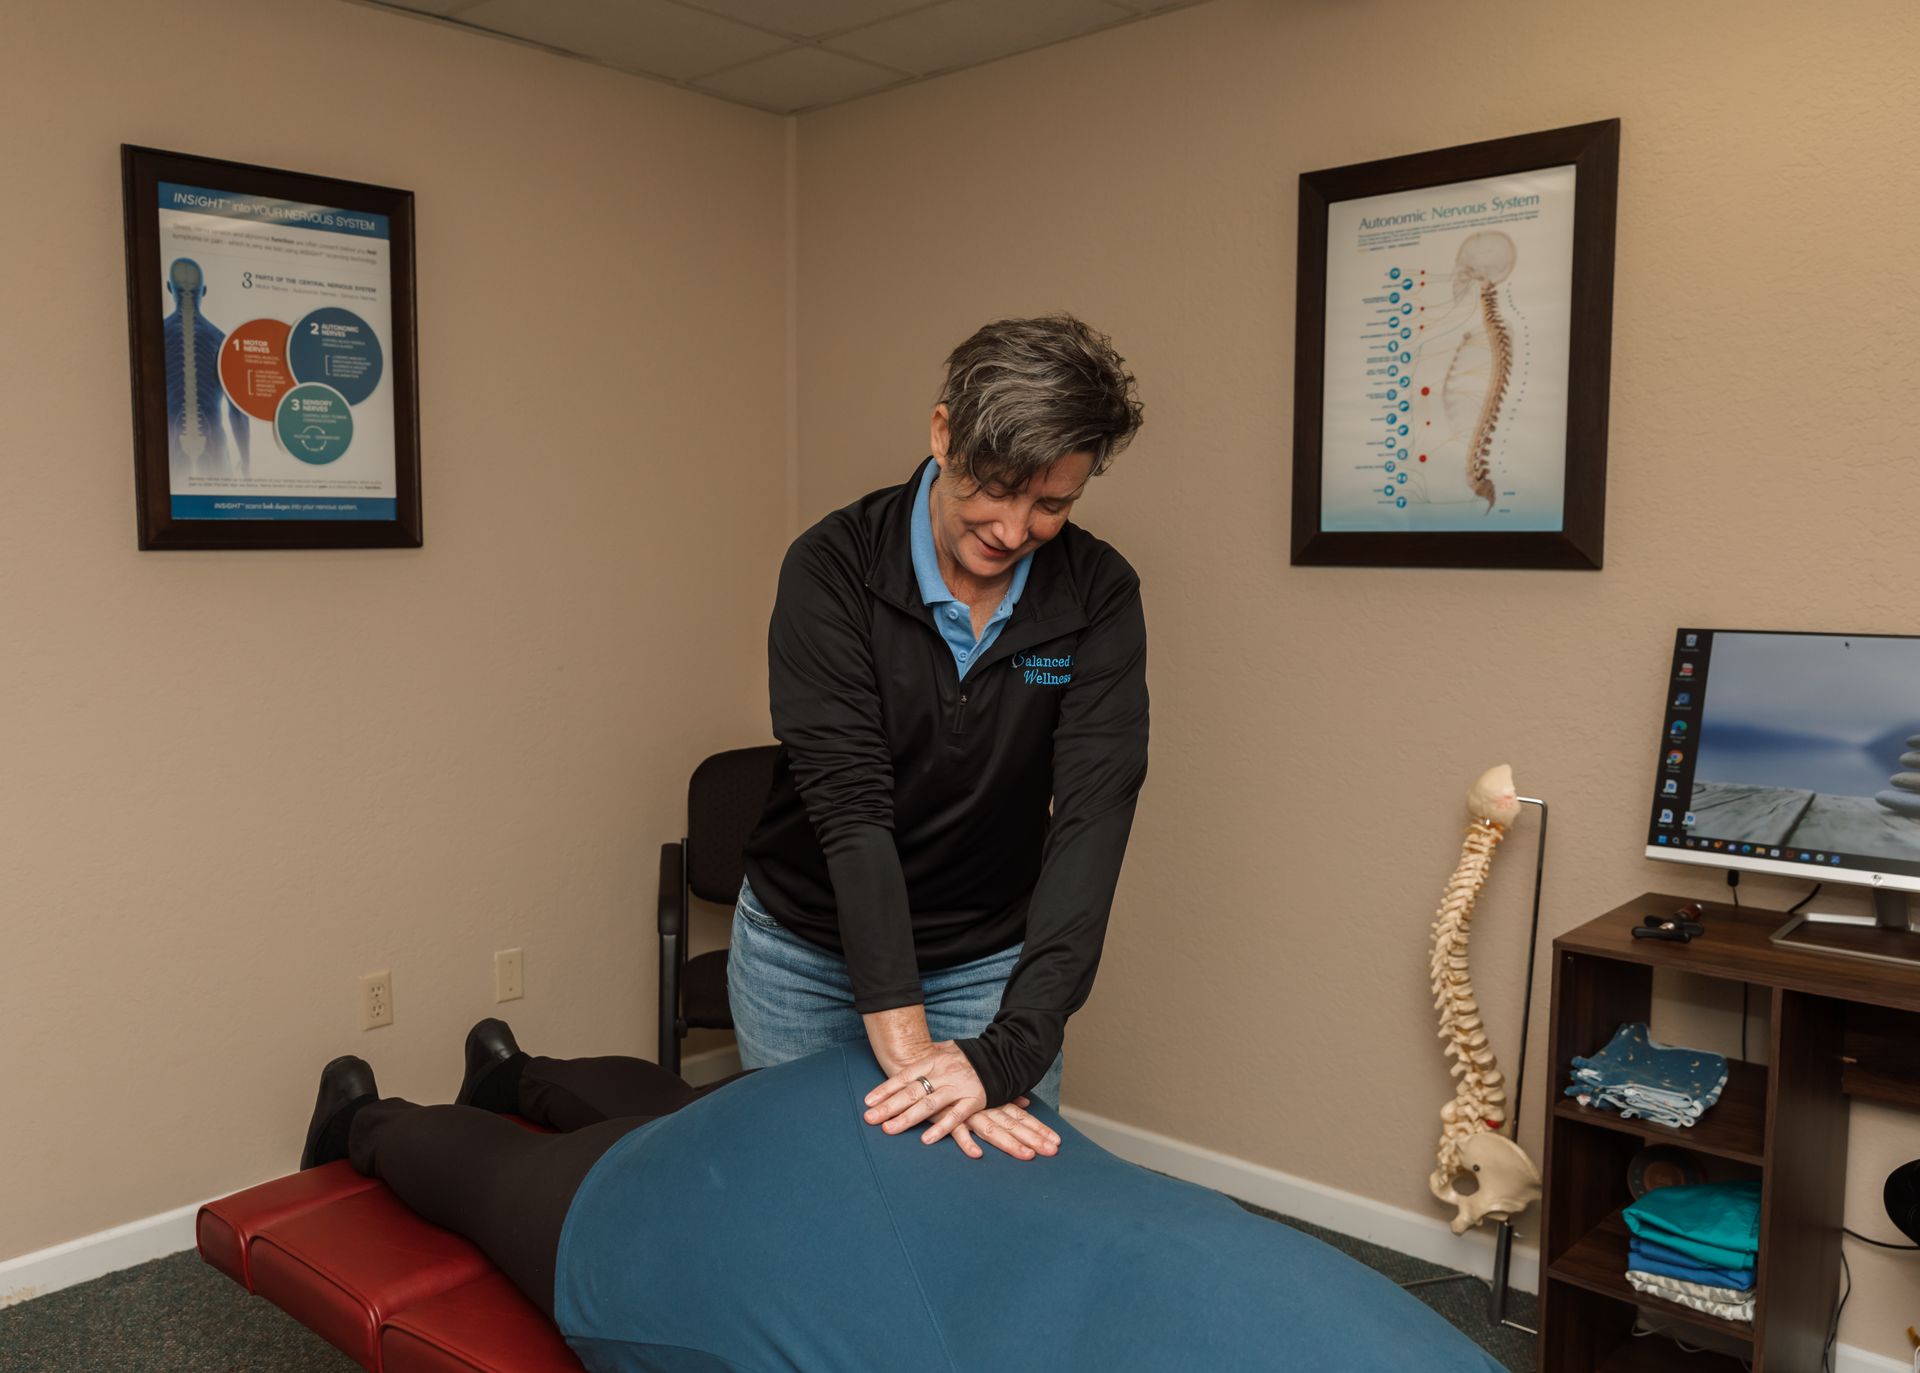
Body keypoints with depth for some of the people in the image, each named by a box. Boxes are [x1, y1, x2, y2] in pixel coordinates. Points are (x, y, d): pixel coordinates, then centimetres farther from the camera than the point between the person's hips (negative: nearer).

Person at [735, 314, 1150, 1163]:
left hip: (991, 963, 1)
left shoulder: (1099, 597, -16)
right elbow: (850, 804, -29)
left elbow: (1093, 816, -25)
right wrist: (906, 1044, -37)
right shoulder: (833, 568, -21)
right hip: (804, 951, 0)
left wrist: (1007, 1050, -37)